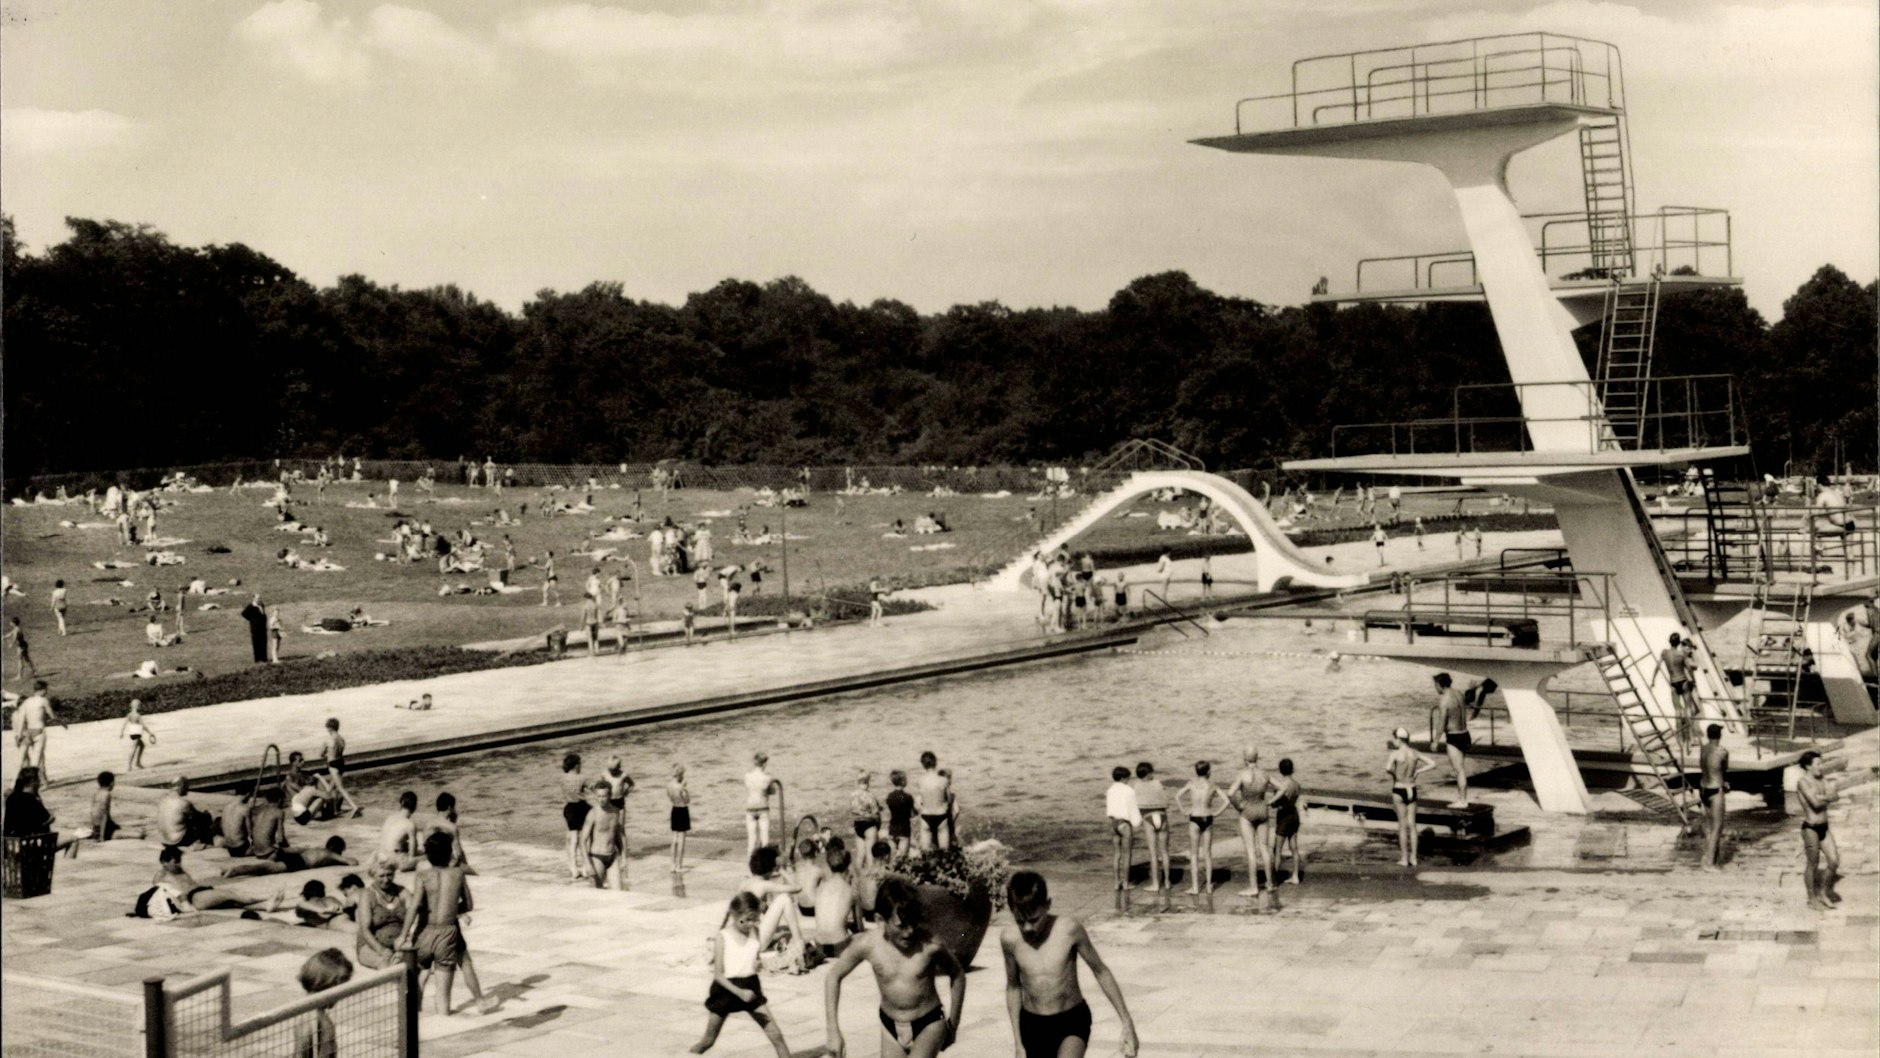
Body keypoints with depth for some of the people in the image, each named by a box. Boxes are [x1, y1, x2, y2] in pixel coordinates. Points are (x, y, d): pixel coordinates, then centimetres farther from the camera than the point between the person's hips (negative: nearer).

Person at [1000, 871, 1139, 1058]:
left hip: (1072, 1022, -3)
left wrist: (1127, 1023, -2)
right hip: (1032, 1027, 3)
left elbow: (1101, 971, -4)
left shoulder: (1069, 929, -17)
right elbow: (1013, 987, 6)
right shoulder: (1009, 938, -10)